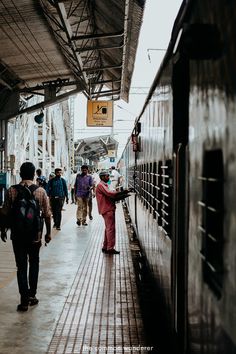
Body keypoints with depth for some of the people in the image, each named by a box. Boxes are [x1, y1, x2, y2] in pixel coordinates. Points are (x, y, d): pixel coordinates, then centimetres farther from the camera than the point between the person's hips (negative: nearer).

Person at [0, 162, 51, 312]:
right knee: (34, 263, 19)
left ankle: (25, 300, 3)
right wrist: (48, 232, 8)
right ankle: (32, 295, 22)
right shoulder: (41, 191, -6)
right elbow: (47, 214, -3)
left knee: (21, 266, 5)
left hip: (17, 234, 0)